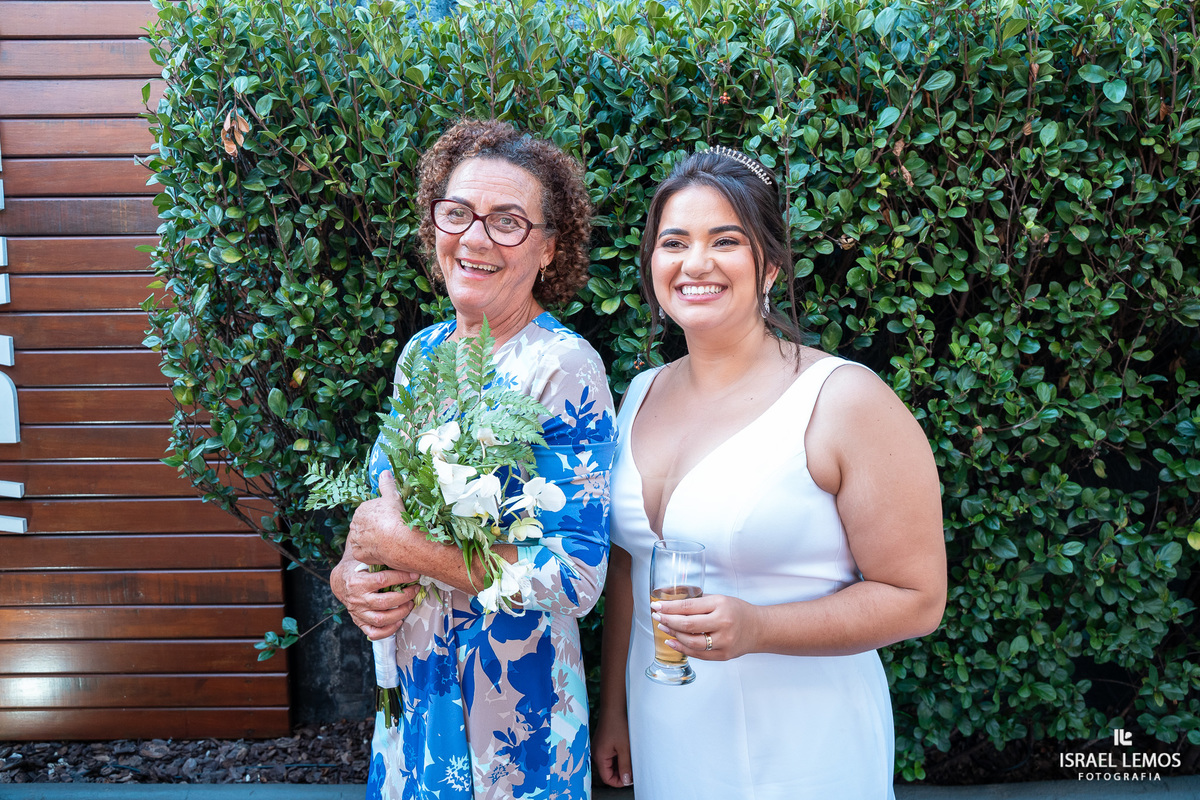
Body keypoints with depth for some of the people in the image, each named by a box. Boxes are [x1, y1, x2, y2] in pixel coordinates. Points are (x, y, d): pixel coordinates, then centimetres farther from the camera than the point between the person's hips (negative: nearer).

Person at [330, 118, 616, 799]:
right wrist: (347, 575, -9)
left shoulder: (564, 367, -20)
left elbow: (578, 577, -25)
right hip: (411, 680, 6)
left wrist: (402, 547, -22)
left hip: (515, 699, -6)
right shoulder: (424, 349, 0)